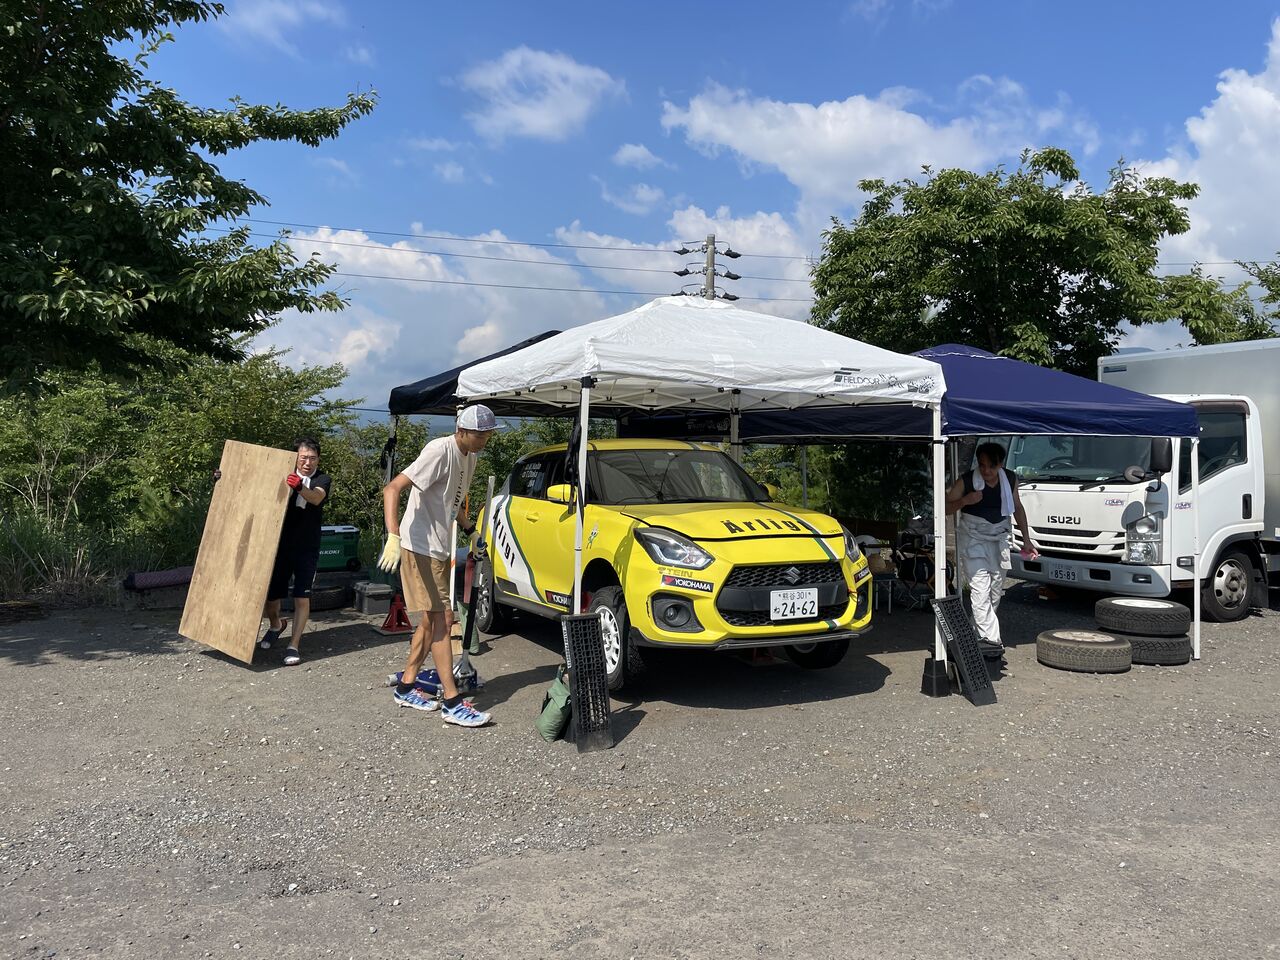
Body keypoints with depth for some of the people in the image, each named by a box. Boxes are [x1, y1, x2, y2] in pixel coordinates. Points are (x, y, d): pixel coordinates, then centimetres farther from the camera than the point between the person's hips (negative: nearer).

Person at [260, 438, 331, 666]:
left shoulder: (322, 480, -5)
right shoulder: (284, 475, 5)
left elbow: (316, 498, -27)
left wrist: (299, 487, -48)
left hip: (307, 548, -2)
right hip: (281, 545, 2)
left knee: (302, 596, -7)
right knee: (270, 594, 6)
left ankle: (294, 645, 4)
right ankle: (276, 625, 38)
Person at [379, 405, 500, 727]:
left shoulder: (469, 457, 9)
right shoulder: (440, 451, -19)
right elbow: (392, 489, -27)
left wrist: (470, 528, 21)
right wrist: (393, 537, -38)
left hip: (440, 549, 9)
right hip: (420, 547, -9)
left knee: (432, 620, 14)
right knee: (440, 620, -8)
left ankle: (406, 687, 25)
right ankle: (452, 702, -4)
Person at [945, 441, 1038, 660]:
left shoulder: (1010, 479, -1)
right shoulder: (966, 482, -13)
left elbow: (1017, 507, 14)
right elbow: (945, 508, -8)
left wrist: (1026, 539, 14)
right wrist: (965, 501, -27)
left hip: (999, 539, 5)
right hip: (973, 540, -5)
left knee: (995, 590, 9)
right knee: (980, 590, -15)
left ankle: (981, 631, 25)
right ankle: (989, 639, -19)